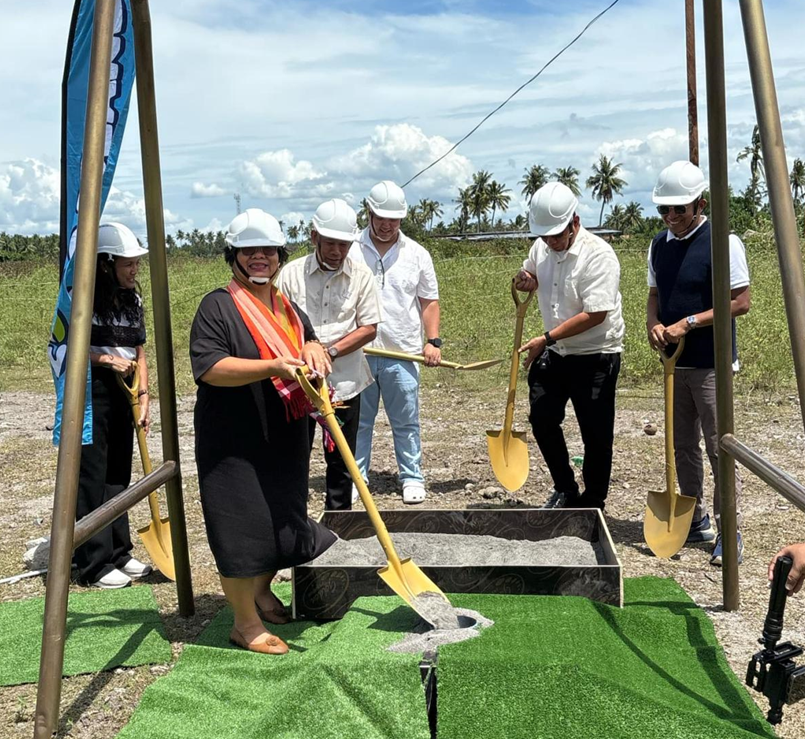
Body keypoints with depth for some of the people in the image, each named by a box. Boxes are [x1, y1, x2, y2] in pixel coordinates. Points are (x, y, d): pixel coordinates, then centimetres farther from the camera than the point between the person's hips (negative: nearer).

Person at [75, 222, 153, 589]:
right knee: (91, 478, -1)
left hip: (122, 395, 7)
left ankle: (118, 554, 24)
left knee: (118, 475, 12)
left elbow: (139, 353, 11)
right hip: (89, 395, -7)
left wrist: (143, 396, 2)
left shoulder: (133, 301, 10)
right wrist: (106, 359, -19)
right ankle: (95, 565, 8)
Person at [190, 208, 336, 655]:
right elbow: (207, 367, -21)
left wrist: (314, 350, -5)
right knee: (244, 526, -3)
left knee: (282, 519, 18)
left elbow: (309, 339, 21)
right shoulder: (218, 306, -11)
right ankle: (246, 622, 13)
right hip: (234, 441, -8)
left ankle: (262, 592, 42)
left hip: (285, 438, 8)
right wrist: (273, 367, -29)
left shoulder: (287, 307, 13)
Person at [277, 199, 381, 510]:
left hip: (344, 383, 1)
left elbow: (369, 328, -2)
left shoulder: (361, 275, -1)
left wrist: (330, 352, -14)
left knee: (341, 461, 11)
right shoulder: (291, 273, -4)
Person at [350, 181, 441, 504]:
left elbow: (429, 301, 10)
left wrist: (433, 340, -2)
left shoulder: (417, 254, 6)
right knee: (358, 422, 8)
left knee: (406, 422, 7)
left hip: (403, 354, 1)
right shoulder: (350, 251, 2)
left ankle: (412, 478, 19)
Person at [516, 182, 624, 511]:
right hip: (553, 352, 7)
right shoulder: (540, 248, 1)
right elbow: (533, 276, 22)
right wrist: (527, 281, -4)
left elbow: (595, 314, -26)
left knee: (596, 435, 3)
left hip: (595, 356, -7)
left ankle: (592, 503, 20)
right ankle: (565, 489, 31)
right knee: (542, 419, 13)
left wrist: (547, 338, -27)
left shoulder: (598, 254, -21)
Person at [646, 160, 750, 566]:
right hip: (676, 362, 7)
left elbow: (740, 301, -13)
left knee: (719, 448, -4)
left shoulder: (723, 242, -12)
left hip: (711, 363, -7)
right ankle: (696, 521, 26)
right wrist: (653, 324, -6)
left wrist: (688, 323, -19)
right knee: (683, 447, 13)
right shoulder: (659, 245, 8)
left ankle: (729, 532, 7)